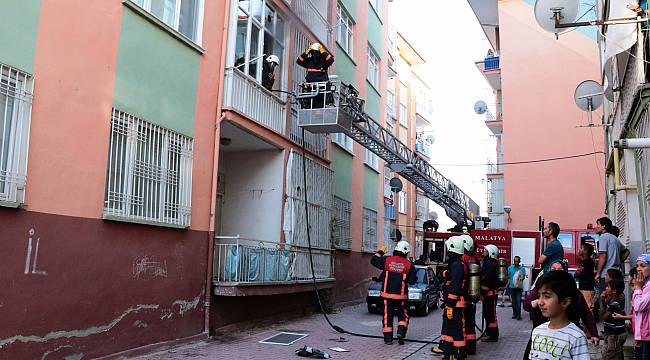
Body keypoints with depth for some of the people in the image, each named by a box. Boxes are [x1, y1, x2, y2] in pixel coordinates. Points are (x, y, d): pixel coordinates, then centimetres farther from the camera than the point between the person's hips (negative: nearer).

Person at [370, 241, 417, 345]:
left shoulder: (387, 260, -4)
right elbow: (412, 280, -4)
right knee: (403, 316, 15)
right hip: (401, 295, -1)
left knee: (387, 316, 8)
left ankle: (388, 338, 9)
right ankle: (401, 332, -4)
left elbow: (373, 260, 8)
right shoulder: (408, 265, -6)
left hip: (387, 294, 1)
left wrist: (380, 252, 20)